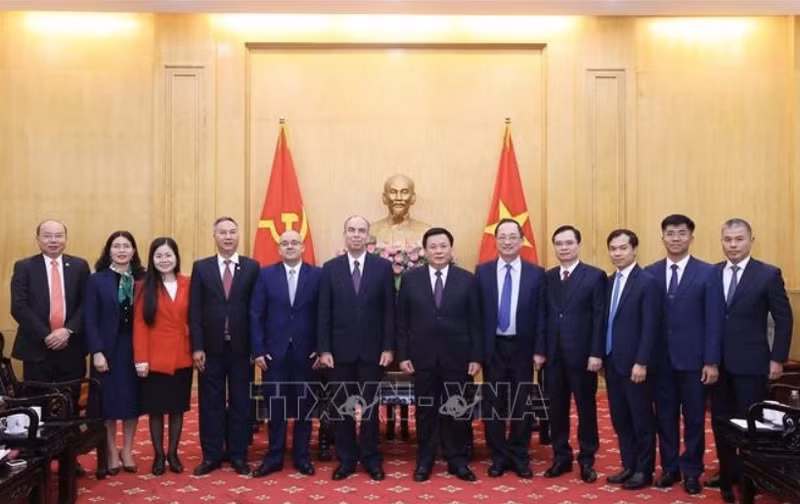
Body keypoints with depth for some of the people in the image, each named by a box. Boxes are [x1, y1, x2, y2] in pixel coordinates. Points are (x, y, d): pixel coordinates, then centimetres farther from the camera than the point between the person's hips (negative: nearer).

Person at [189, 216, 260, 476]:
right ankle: (211, 455, 17)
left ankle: (238, 455, 18)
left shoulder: (252, 267, 2)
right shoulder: (201, 267, 4)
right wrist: (197, 347, -6)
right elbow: (194, 311, 0)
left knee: (240, 403, 7)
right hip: (211, 347, 1)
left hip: (241, 347, 0)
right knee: (210, 403, 7)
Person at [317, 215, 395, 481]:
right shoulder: (330, 268, 3)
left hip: (372, 349, -1)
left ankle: (371, 458, 20)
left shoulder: (383, 266, 1)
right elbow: (324, 312, 1)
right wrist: (324, 349, -5)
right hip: (340, 349, 1)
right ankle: (346, 459, 19)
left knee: (370, 405, 7)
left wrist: (388, 347, -6)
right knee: (342, 407, 7)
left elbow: (389, 310, 0)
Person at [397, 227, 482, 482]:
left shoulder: (467, 280, 2)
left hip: (457, 357, 0)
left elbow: (475, 322, 1)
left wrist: (476, 357, -4)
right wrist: (403, 355, -2)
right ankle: (424, 461, 20)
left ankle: (457, 460, 20)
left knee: (457, 411, 7)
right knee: (425, 411, 8)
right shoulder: (410, 279, 3)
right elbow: (402, 321, 3)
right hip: (422, 357, 0)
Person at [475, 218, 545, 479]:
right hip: (492, 347, 0)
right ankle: (499, 457, 20)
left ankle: (519, 457, 22)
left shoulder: (536, 273, 0)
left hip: (522, 347, 0)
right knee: (493, 404, 6)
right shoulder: (482, 271, 1)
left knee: (521, 404, 8)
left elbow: (540, 315, 0)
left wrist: (539, 350, -4)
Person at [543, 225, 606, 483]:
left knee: (586, 407, 7)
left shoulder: (595, 276, -2)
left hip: (582, 354, -3)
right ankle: (561, 457, 22)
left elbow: (600, 317, -7)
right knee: (557, 408, 9)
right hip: (553, 354, 4)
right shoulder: (547, 277, 9)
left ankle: (586, 459, 19)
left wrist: (596, 353, -13)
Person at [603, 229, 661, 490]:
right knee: (620, 419, 13)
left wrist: (641, 363, -18)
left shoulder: (648, 282, -11)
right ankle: (628, 466, 24)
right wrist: (601, 355, 8)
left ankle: (644, 471, 16)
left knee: (642, 419, 5)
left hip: (634, 364, -7)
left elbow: (650, 327, -15)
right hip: (612, 362, 7)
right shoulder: (609, 282, 11)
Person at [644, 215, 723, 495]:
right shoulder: (650, 273, 4)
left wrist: (711, 361, -10)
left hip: (693, 359, -2)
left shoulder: (707, 273, -2)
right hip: (660, 359, 2)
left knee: (694, 419, 7)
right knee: (665, 418, 10)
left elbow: (713, 321, -5)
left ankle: (691, 472, 21)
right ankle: (670, 468, 23)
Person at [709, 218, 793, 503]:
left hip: (750, 363, -3)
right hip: (718, 362, 3)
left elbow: (784, 319, -3)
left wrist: (777, 359, -7)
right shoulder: (711, 274, 5)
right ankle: (728, 477, 21)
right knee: (721, 423, 8)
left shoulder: (768, 274, -4)